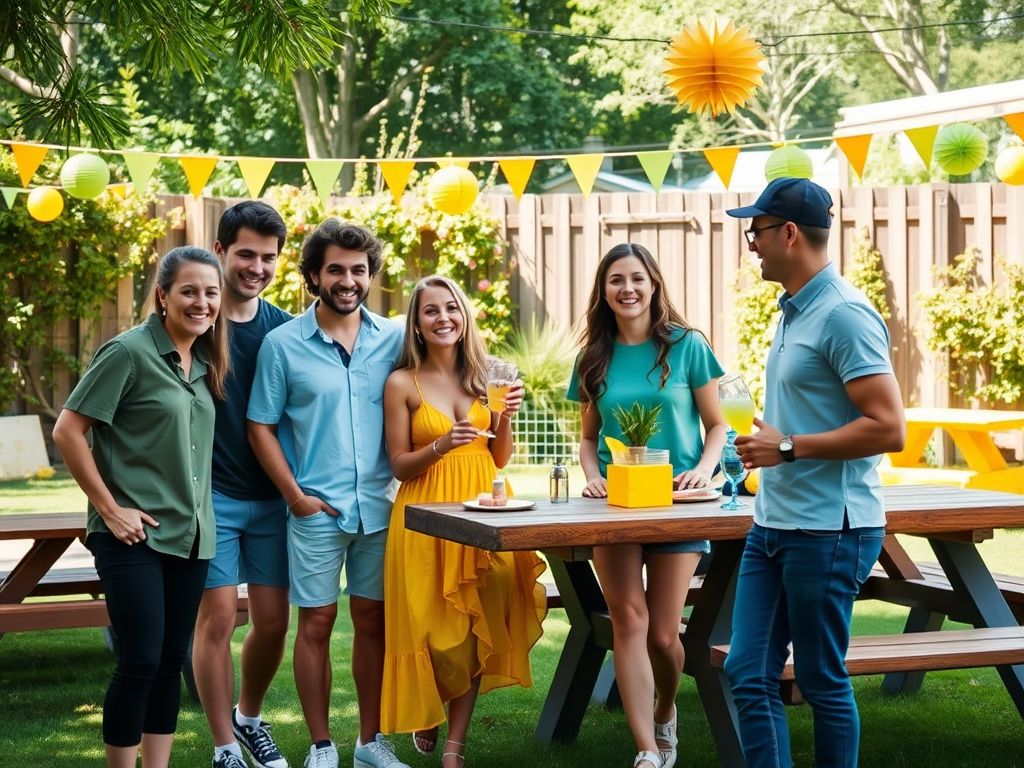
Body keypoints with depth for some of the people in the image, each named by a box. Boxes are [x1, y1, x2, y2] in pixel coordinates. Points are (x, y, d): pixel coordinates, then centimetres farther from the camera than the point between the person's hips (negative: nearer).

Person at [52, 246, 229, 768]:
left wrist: (198, 514, 12)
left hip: (189, 535, 7)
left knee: (171, 661, 10)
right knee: (140, 662, -8)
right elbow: (67, 432, -11)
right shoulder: (129, 352, -9)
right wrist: (109, 509, -11)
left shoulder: (204, 364, 12)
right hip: (134, 535, -7)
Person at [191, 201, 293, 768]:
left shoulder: (284, 329, 6)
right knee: (217, 618, -4)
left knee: (273, 621, 7)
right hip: (210, 493, -4)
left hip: (272, 497, 4)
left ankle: (249, 717, 31)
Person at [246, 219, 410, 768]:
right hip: (317, 510, -3)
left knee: (373, 620, 9)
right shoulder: (283, 344, -2)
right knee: (317, 623, 2)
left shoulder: (393, 339, 5)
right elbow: (261, 427, -1)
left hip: (379, 506, 3)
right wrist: (295, 495, -7)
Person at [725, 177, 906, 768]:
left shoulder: (844, 314, -15)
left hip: (828, 529, -9)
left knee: (823, 682, 2)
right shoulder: (794, 311, 15)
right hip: (774, 522, 9)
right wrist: (763, 442, 12)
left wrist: (788, 448, -17)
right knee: (750, 675, 7)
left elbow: (888, 428, -22)